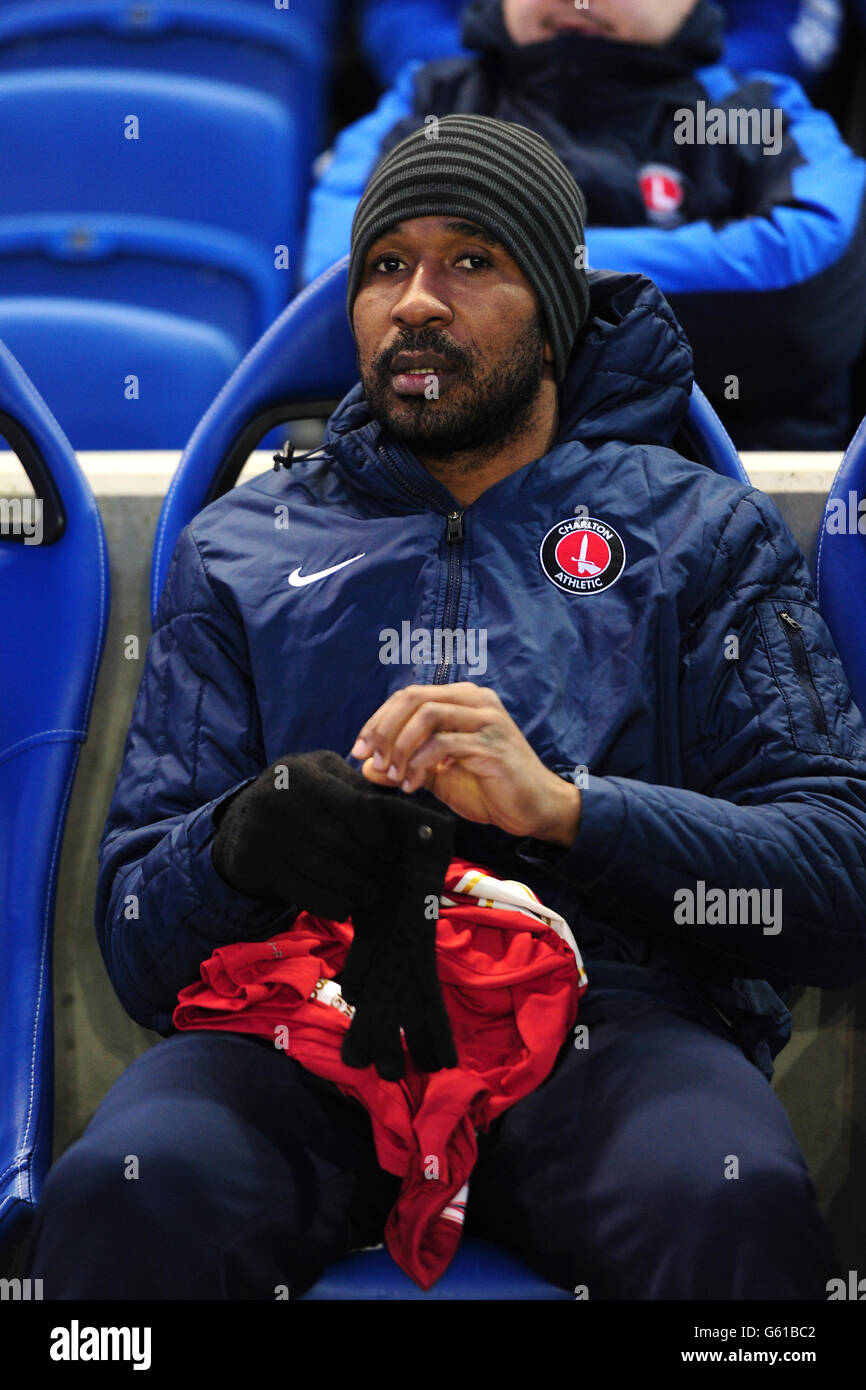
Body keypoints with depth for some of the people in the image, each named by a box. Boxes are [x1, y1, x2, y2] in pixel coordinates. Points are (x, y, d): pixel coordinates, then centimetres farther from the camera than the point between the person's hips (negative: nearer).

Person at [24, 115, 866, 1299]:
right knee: (123, 1191, -33)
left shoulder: (701, 532, 16)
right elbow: (136, 933, 15)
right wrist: (235, 844, -10)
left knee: (734, 1203, -37)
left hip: (607, 1017, -1)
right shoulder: (241, 550, 21)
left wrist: (565, 807, -14)